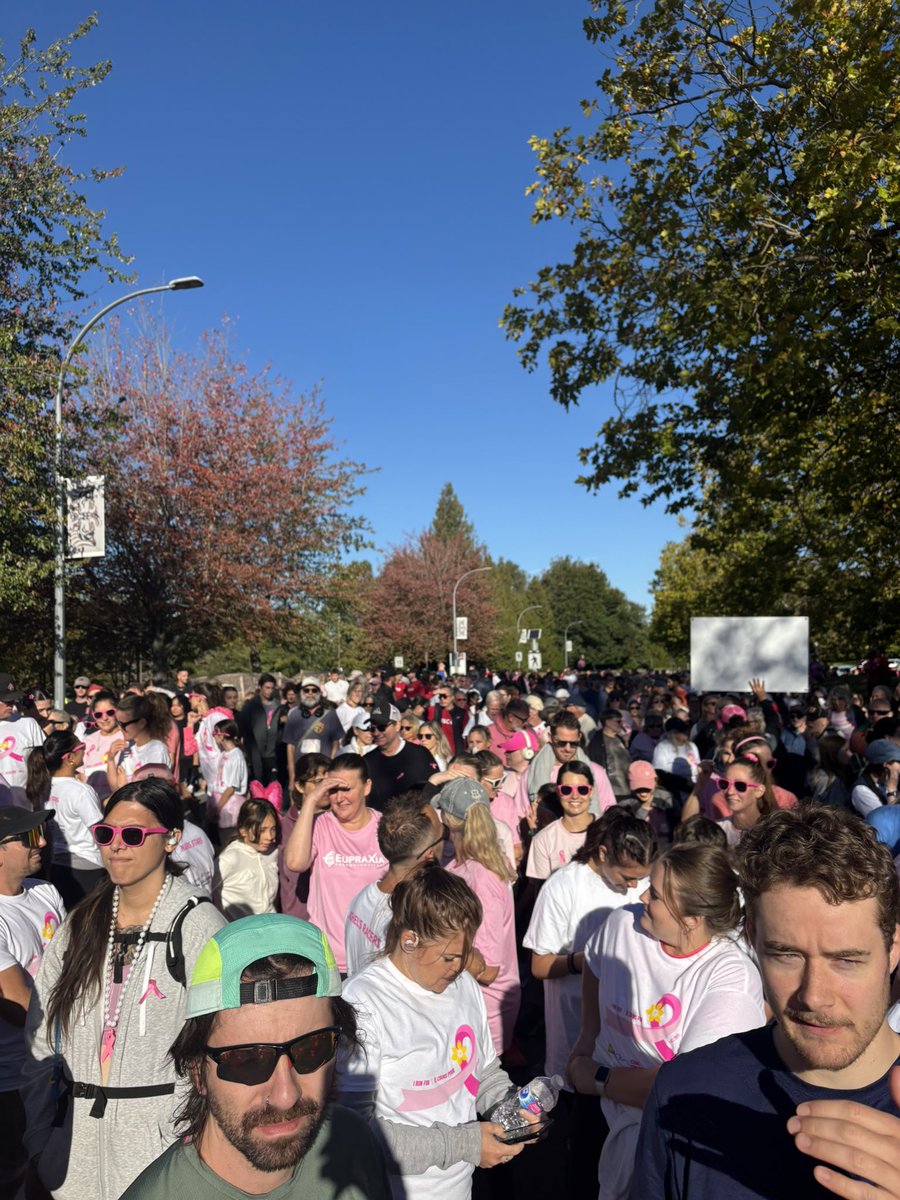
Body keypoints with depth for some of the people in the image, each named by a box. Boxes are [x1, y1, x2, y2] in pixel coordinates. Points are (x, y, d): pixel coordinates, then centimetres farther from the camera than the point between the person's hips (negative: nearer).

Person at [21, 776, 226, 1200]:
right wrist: (37, 1137, 4)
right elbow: (41, 1039, 7)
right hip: (75, 1137, 5)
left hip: (158, 1137, -5)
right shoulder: (78, 925, 4)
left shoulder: (198, 927, -13)